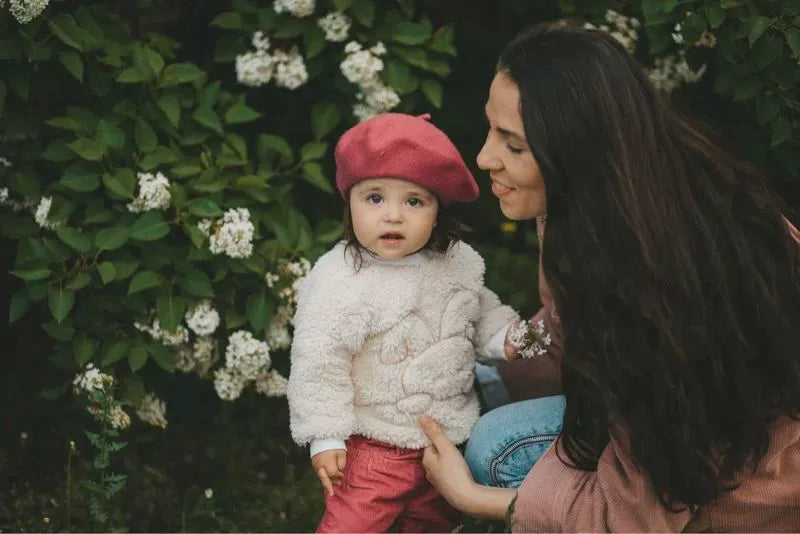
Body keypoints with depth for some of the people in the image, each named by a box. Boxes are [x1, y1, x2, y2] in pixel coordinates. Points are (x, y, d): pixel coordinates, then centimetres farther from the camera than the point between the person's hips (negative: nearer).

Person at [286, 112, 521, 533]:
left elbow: (481, 310, 16)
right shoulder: (337, 279, -22)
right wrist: (325, 437, -18)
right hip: (374, 446, -5)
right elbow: (318, 363, -18)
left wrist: (507, 336, -3)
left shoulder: (458, 263, -5)